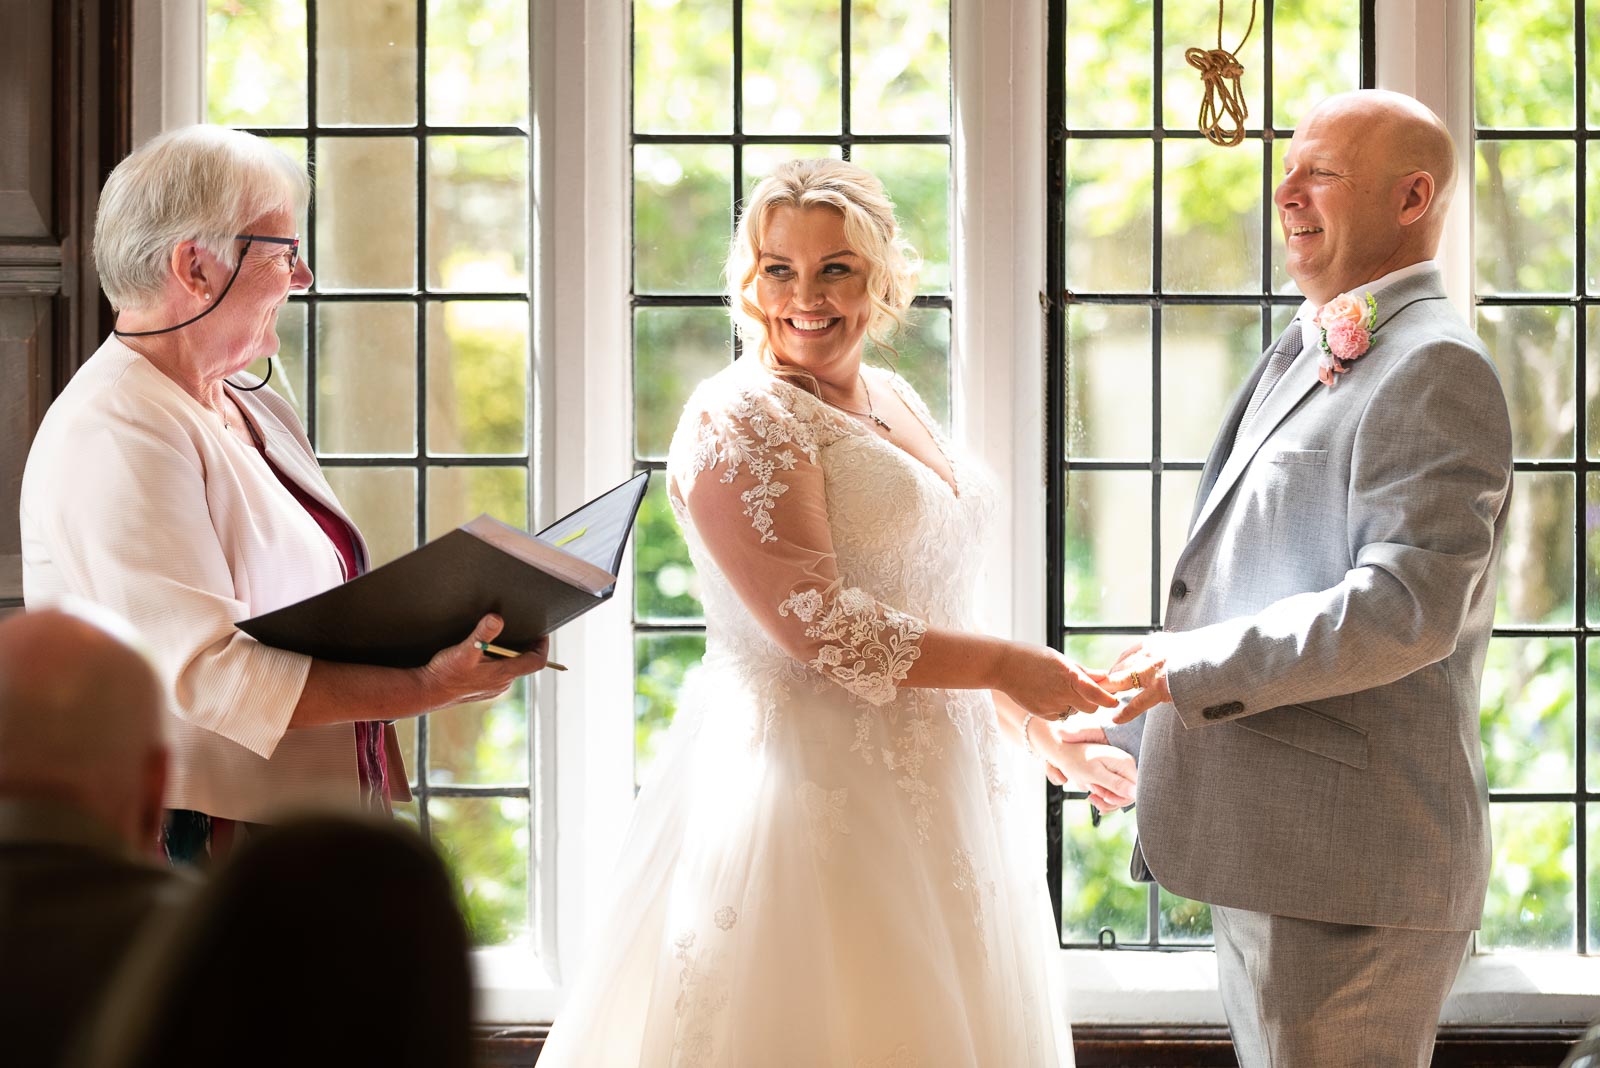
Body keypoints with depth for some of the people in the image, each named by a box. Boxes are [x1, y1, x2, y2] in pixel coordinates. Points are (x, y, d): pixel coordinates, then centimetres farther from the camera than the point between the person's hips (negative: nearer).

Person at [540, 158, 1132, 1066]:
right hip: (808, 780, -8)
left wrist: (1045, 733, 21)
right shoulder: (740, 418, -10)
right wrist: (1009, 666, -13)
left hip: (929, 793, 8)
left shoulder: (897, 403, 15)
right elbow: (814, 623, -19)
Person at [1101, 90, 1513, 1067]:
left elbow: (1408, 604, -23)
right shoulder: (1304, 360, 19)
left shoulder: (1434, 368, -12)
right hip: (1275, 851, 10)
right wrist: (1127, 723, 27)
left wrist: (1193, 667, -17)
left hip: (1348, 868, -10)